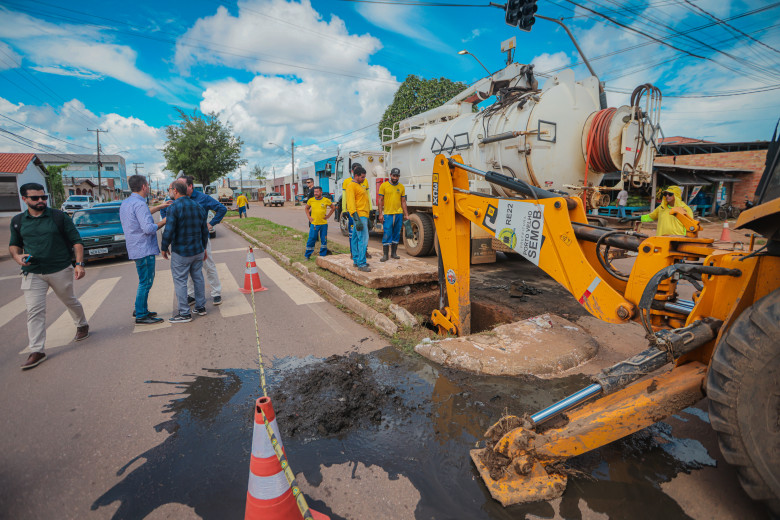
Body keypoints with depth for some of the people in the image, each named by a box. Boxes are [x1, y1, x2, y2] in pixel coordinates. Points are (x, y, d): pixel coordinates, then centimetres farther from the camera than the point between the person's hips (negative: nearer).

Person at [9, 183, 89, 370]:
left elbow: (76, 241, -4)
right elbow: (14, 244, 18)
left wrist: (79, 264, -15)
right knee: (34, 311, -2)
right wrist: (17, 256, -5)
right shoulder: (18, 221, 6)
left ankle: (82, 325, 41)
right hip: (32, 274, 2)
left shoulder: (59, 216, -3)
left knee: (70, 301, 16)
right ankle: (36, 351, 3)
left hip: (61, 270, -2)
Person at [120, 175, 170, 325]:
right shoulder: (139, 204, -19)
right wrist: (164, 221, -10)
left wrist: (159, 207, 32)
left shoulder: (125, 203, 12)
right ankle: (141, 316, 5)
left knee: (145, 281, 20)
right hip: (144, 249, -10)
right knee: (145, 283, -2)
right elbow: (149, 228, -25)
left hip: (136, 249, 10)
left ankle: (140, 309, 30)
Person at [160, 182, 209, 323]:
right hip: (198, 251, 7)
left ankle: (185, 313, 4)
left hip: (181, 253, -6)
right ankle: (201, 307, 23)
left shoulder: (174, 208, -14)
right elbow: (204, 230, 12)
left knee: (180, 281, 1)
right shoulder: (198, 206, 7)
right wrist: (204, 248, 21)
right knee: (198, 278, 15)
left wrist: (164, 248, -4)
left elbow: (169, 231, -18)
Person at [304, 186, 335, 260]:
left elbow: (333, 207, 12)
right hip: (314, 224, 0)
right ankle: (307, 256, 12)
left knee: (324, 240, 6)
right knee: (311, 240, 0)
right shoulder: (311, 200, 2)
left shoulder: (326, 200, -1)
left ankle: (322, 255, 19)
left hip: (323, 224, 0)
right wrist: (308, 216, 6)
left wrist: (328, 216, 4)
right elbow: (307, 208, 18)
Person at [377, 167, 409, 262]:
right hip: (388, 214, -3)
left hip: (399, 214, 4)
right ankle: (385, 255, 0)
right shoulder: (384, 185, 1)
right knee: (387, 234, -6)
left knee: (396, 234, 8)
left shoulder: (401, 187, 10)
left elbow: (403, 201, 12)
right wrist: (380, 214, -6)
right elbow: (380, 200, 1)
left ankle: (394, 253, 18)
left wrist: (406, 214, 7)